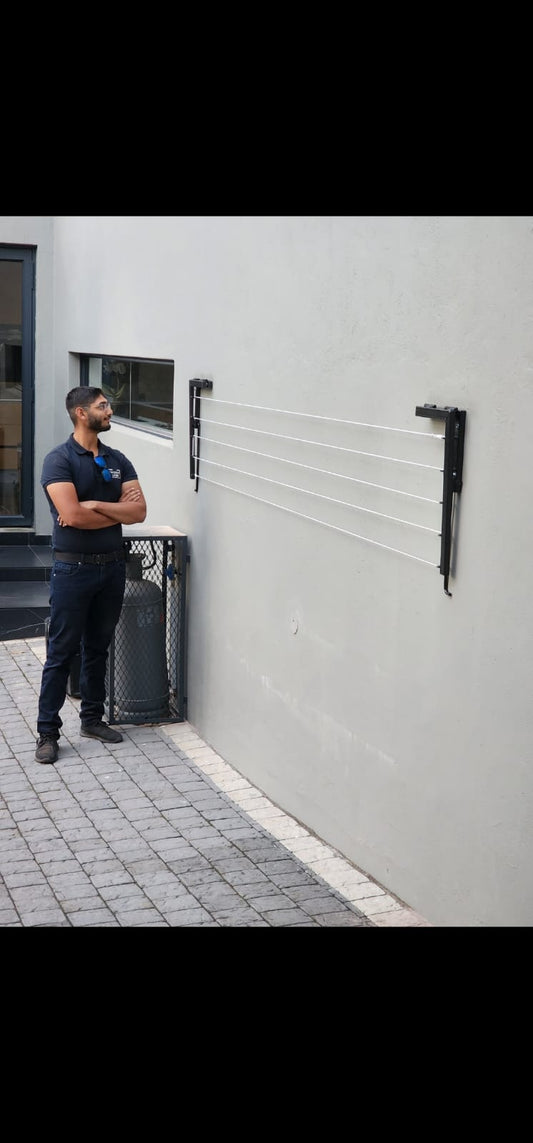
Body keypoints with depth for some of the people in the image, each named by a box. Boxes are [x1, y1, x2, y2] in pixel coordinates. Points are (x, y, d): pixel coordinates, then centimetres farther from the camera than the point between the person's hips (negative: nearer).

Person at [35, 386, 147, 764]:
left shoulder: (118, 460, 7)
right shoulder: (60, 459, -11)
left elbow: (139, 511, -3)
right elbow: (72, 515, -22)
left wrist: (95, 506, -16)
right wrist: (117, 512, -9)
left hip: (113, 565, 5)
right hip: (73, 568, -5)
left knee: (98, 648, 15)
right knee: (61, 652, -1)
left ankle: (93, 718, 27)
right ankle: (48, 732, 6)